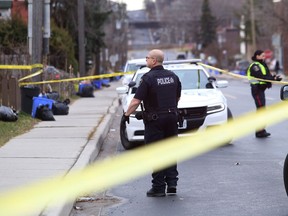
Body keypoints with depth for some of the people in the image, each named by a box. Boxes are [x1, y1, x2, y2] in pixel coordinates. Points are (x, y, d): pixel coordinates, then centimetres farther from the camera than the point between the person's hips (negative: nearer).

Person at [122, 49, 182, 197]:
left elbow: (136, 101, -16)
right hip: (172, 117, 6)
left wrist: (126, 115, -5)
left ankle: (158, 187, 1)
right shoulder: (173, 76, 6)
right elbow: (178, 97, 17)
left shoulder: (148, 78, -14)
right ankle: (172, 183, 10)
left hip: (155, 120, -6)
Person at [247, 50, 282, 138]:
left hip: (261, 89, 10)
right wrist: (274, 79, -26)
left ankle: (261, 131, 17)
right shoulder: (255, 66, -12)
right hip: (257, 89, -10)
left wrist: (273, 77, -11)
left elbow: (267, 75, 9)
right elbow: (262, 77, -22)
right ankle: (260, 131, -11)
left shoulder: (262, 65, 18)